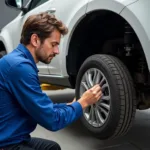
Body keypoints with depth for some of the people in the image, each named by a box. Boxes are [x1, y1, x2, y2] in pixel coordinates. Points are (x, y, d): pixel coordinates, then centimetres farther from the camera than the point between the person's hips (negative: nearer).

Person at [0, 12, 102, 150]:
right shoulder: (20, 66, -24)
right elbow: (51, 120, -21)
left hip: (11, 139, 10)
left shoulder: (18, 61, 7)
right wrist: (82, 103, -8)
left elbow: (43, 109, 13)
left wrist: (72, 105, 6)